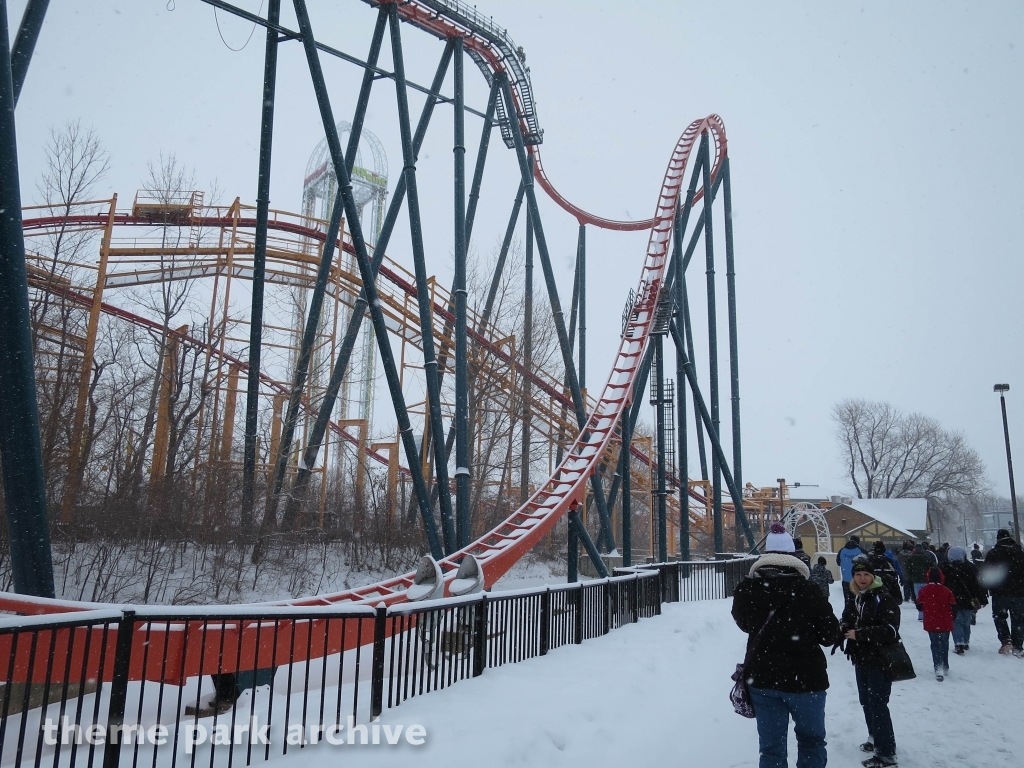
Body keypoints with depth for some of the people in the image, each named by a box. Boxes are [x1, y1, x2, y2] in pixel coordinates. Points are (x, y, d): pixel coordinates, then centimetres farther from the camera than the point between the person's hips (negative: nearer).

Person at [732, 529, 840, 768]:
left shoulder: (746, 589, -7)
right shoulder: (807, 591, -17)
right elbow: (830, 635, -9)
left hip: (762, 677, 2)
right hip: (805, 678, -2)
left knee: (771, 747, 12)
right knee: (811, 740, 19)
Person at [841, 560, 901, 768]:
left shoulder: (884, 599, -16)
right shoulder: (855, 599, 9)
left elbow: (890, 631, -26)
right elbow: (847, 621, 20)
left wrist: (859, 634, -24)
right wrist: (843, 628, -4)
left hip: (880, 661, -8)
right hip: (861, 660, 9)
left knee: (878, 704, -7)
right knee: (867, 702, 20)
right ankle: (875, 739, 37)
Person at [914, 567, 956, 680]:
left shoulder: (923, 590, -8)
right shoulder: (946, 591, -10)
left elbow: (920, 607, -1)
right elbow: (953, 607, -5)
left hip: (931, 624, -1)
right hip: (945, 624, 1)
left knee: (935, 645, 3)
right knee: (944, 645, 18)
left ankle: (938, 669, -12)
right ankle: (945, 668, 29)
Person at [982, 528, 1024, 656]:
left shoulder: (992, 553, -4)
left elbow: (987, 574, -7)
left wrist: (986, 589, 3)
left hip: (1000, 593, -2)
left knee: (1000, 617, 13)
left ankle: (1006, 640, -5)